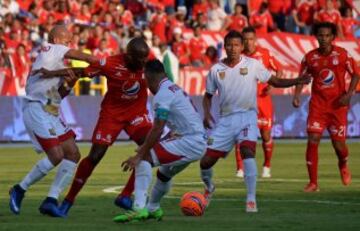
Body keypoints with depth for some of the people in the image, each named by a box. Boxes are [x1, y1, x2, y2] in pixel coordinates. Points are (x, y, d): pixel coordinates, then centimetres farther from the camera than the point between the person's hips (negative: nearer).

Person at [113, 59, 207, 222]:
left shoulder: (162, 95, -11)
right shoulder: (177, 90, 19)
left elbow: (157, 130, -17)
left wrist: (139, 155, -14)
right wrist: (149, 146, 22)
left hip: (189, 143, -10)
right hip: (200, 143, 10)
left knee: (144, 159, -13)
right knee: (165, 173, 30)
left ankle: (139, 208, -22)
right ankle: (153, 209, 49)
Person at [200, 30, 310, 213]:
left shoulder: (253, 65, 0)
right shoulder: (216, 70, 4)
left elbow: (274, 81, 7)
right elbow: (208, 95, 15)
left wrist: (296, 81, -9)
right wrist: (206, 113, -4)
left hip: (247, 116, -2)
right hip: (225, 119, 2)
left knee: (247, 150, -29)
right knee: (206, 160, -2)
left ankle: (251, 199, -23)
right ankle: (209, 187, 33)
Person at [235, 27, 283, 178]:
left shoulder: (264, 54, -2)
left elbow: (279, 70, 6)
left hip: (262, 99, 0)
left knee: (266, 134, 3)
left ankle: (267, 167, 23)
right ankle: (240, 169, -5)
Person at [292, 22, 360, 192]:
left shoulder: (342, 54, -4)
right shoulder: (310, 57, 0)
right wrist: (296, 96, -8)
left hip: (338, 105, -1)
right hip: (317, 105, 1)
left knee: (338, 144, 0)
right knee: (312, 141, -11)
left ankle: (343, 165, 37)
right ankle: (313, 183, -5)